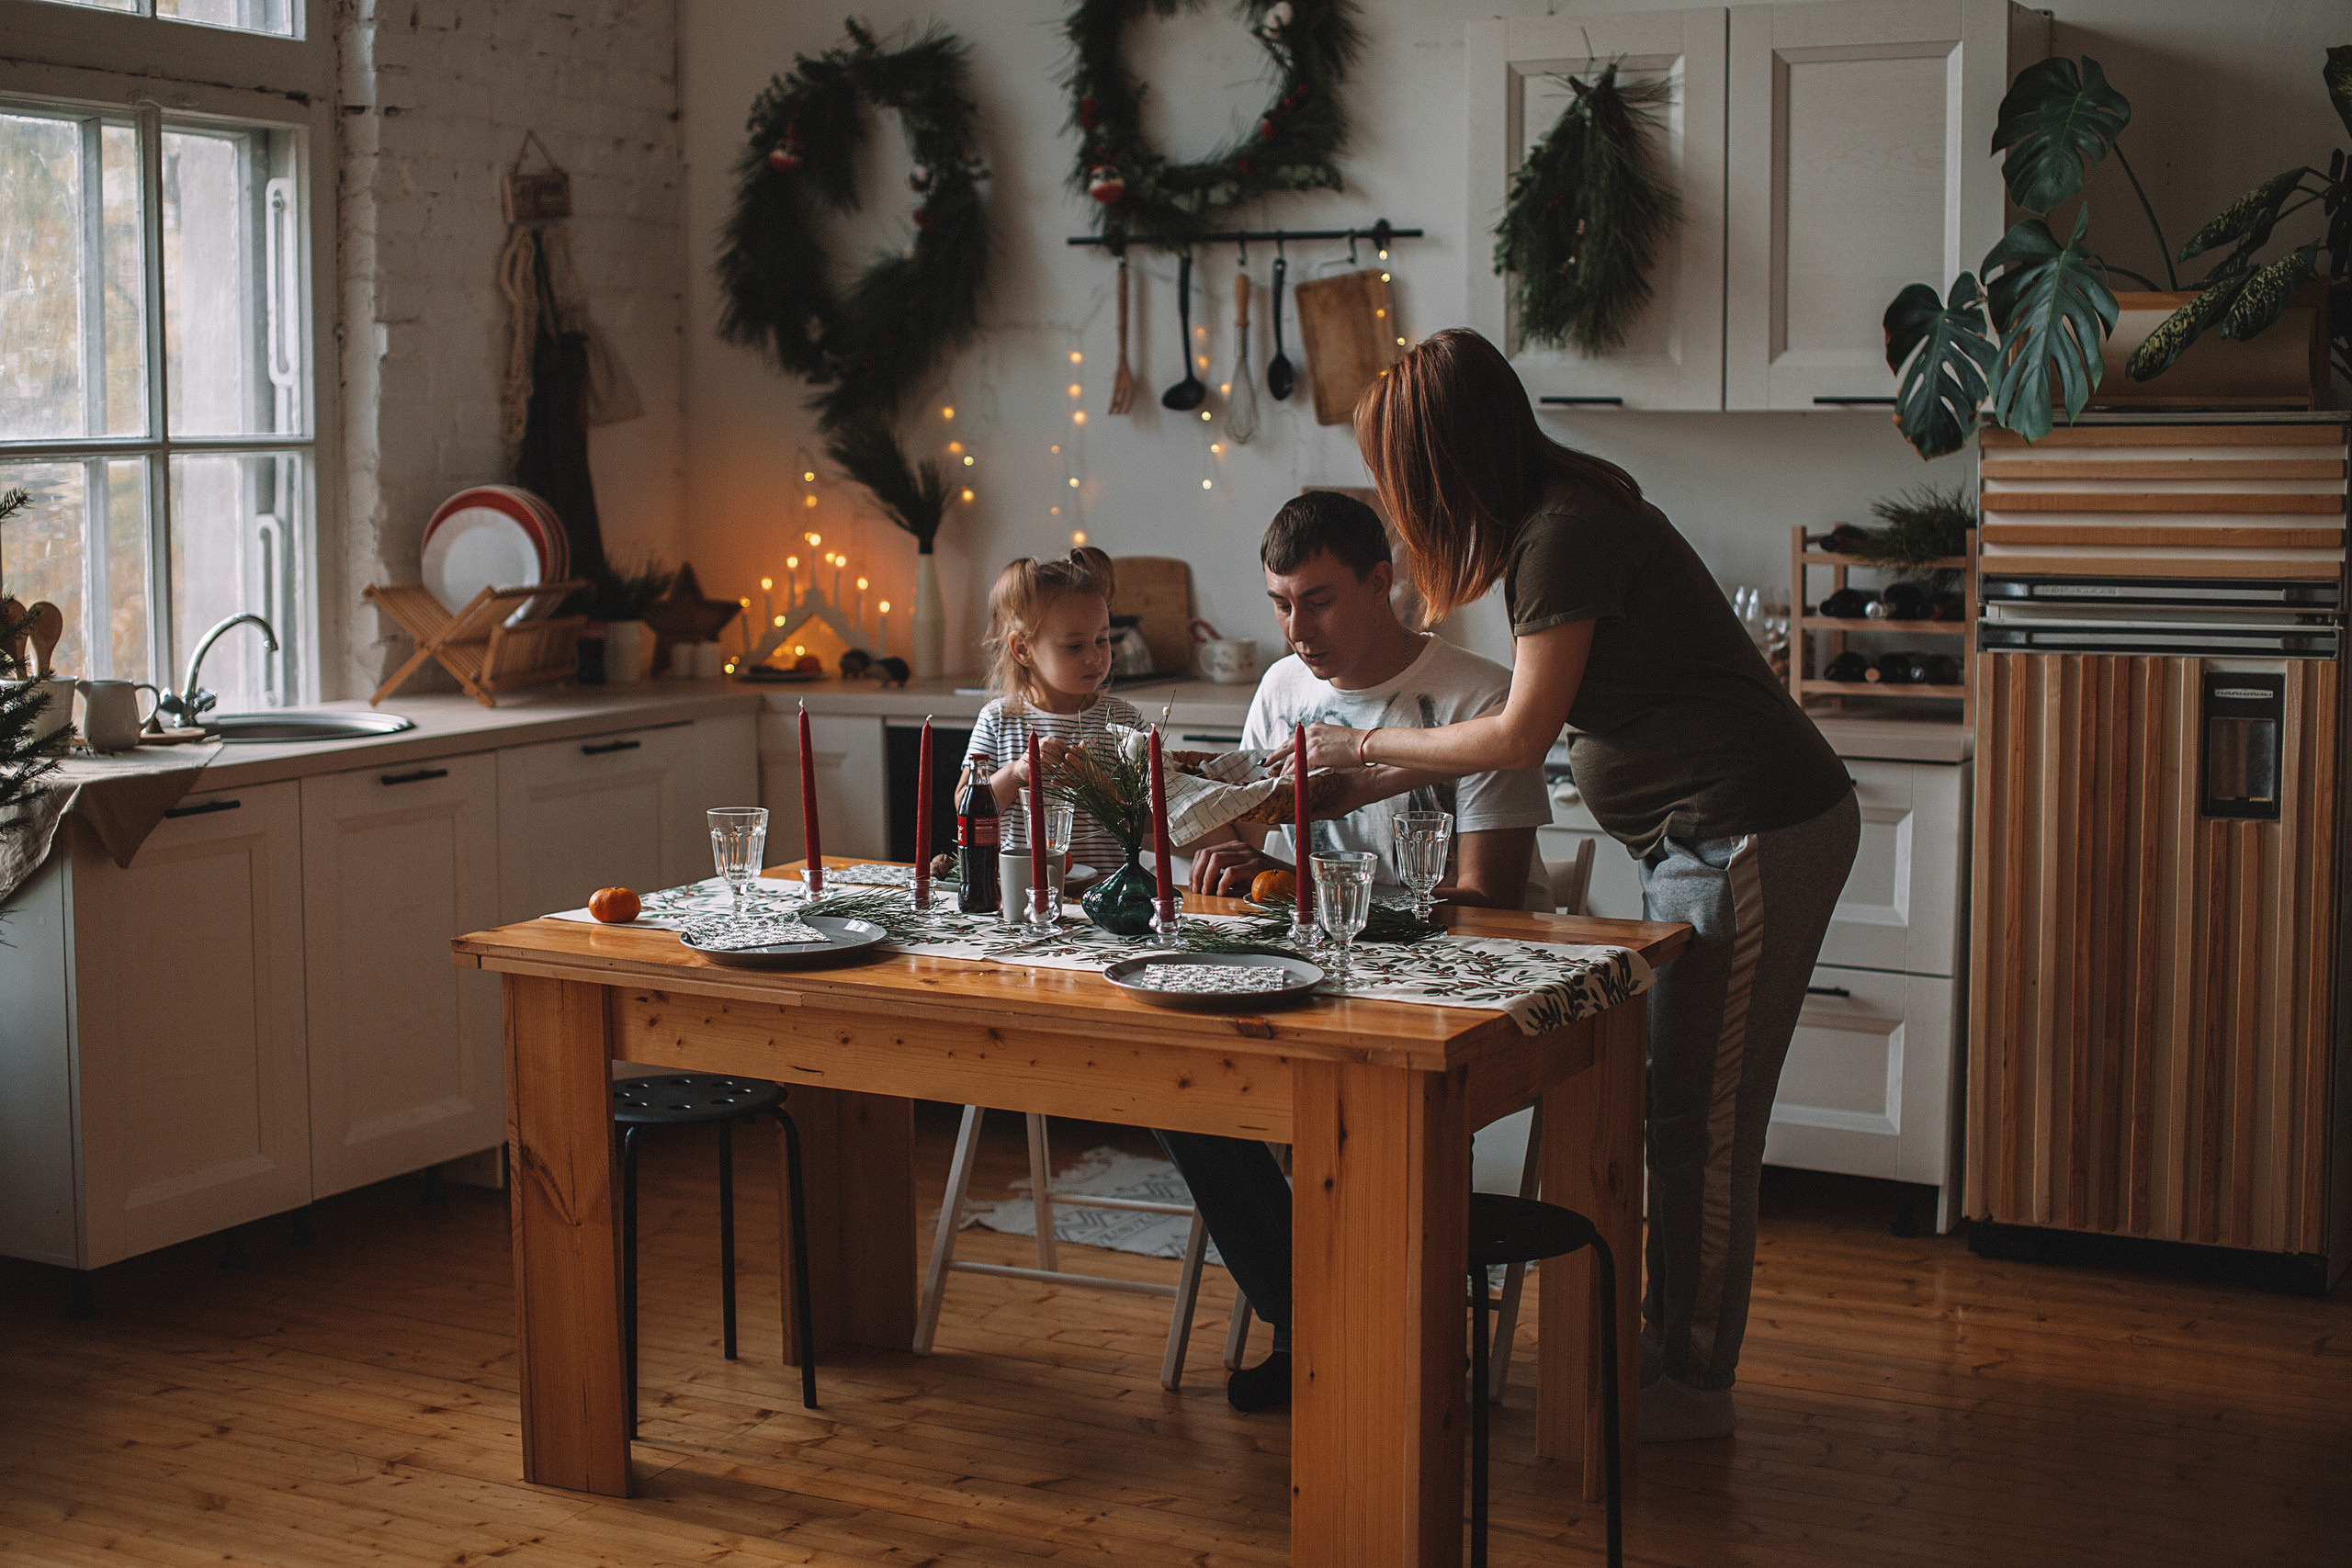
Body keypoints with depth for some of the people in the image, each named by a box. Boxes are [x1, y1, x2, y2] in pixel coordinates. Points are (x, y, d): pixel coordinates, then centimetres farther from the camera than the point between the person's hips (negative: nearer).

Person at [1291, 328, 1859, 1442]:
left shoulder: (1568, 534, -18)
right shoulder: (1550, 518, 12)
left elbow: (1523, 734, -15)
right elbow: (1541, 723, 18)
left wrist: (1369, 745, -1)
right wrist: (1375, 775, 19)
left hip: (1750, 836, -10)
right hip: (1716, 838, 10)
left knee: (1702, 1120, -2)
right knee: (1675, 1107, 14)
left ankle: (1694, 1388, 8)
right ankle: (1668, 1345, 25)